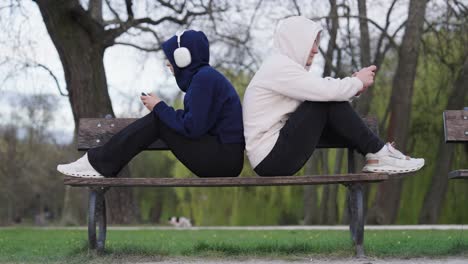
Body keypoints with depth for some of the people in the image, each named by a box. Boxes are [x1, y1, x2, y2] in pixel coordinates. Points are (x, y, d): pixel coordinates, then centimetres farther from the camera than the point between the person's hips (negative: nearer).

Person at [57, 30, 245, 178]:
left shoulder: (205, 77, -15)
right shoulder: (202, 75, 16)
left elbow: (192, 127, -20)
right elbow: (193, 122, 12)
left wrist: (159, 107, -7)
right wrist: (160, 108, 2)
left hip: (223, 159, -9)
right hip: (222, 154, 9)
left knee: (157, 119, -10)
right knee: (159, 118, 4)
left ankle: (100, 164, -6)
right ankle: (101, 161, 0)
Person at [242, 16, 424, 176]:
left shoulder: (284, 66, 18)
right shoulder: (279, 67, -14)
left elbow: (323, 92, 15)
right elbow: (327, 90, -21)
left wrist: (354, 88, 0)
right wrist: (358, 81, -3)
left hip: (275, 155, 10)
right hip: (271, 159, -10)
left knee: (328, 98, 4)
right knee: (329, 101, -14)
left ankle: (375, 153, 0)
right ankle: (378, 154, -6)